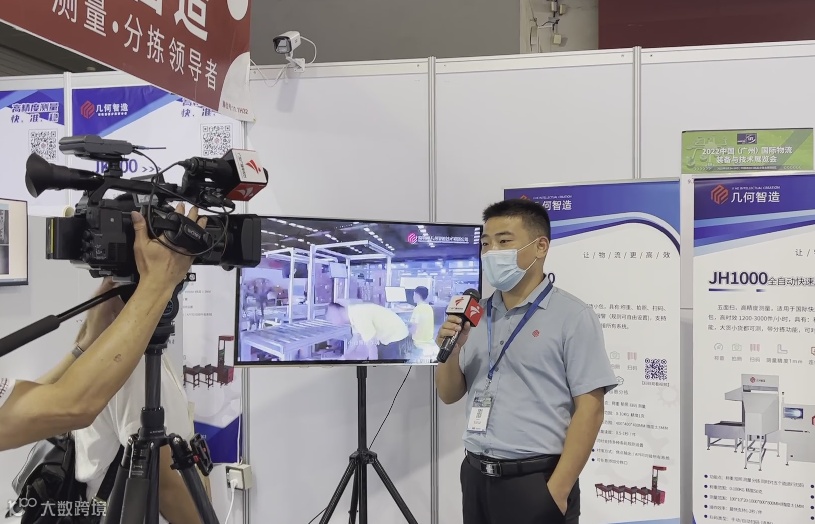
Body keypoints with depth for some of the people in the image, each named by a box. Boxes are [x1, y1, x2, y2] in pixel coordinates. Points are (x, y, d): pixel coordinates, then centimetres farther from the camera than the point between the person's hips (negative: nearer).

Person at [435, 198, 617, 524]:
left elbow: (589, 410, -12)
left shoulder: (572, 316, -8)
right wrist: (451, 352, -8)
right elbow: (449, 395, 11)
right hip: (476, 478, 5)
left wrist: (557, 490, -16)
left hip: (536, 481, -5)